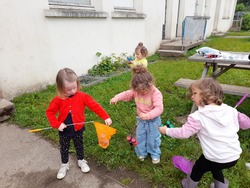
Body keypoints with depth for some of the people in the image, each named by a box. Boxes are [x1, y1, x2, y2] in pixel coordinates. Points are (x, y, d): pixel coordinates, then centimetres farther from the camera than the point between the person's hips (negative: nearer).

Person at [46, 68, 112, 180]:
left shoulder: (82, 96, -17)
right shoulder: (58, 100, -18)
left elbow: (95, 106, -17)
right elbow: (49, 112, -9)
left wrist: (106, 117, -21)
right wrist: (57, 124, -22)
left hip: (78, 129, 1)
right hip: (64, 130, 0)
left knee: (79, 146, 22)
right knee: (64, 148, 18)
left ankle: (81, 161, 46)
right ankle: (64, 165, 42)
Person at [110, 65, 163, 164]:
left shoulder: (156, 93, -29)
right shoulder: (136, 90, -13)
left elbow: (159, 108, -36)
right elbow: (126, 94, -2)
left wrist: (148, 115, -49)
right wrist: (116, 98, -20)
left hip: (153, 120, -4)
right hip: (141, 119, 5)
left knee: (153, 138, 13)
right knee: (139, 137, 18)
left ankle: (155, 154, 39)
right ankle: (141, 153, 42)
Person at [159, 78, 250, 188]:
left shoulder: (198, 117, -20)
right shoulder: (230, 110, -3)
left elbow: (184, 133, -19)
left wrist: (166, 131, -5)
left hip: (216, 157, -5)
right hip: (234, 156, 6)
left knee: (198, 169, 23)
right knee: (215, 168, 35)